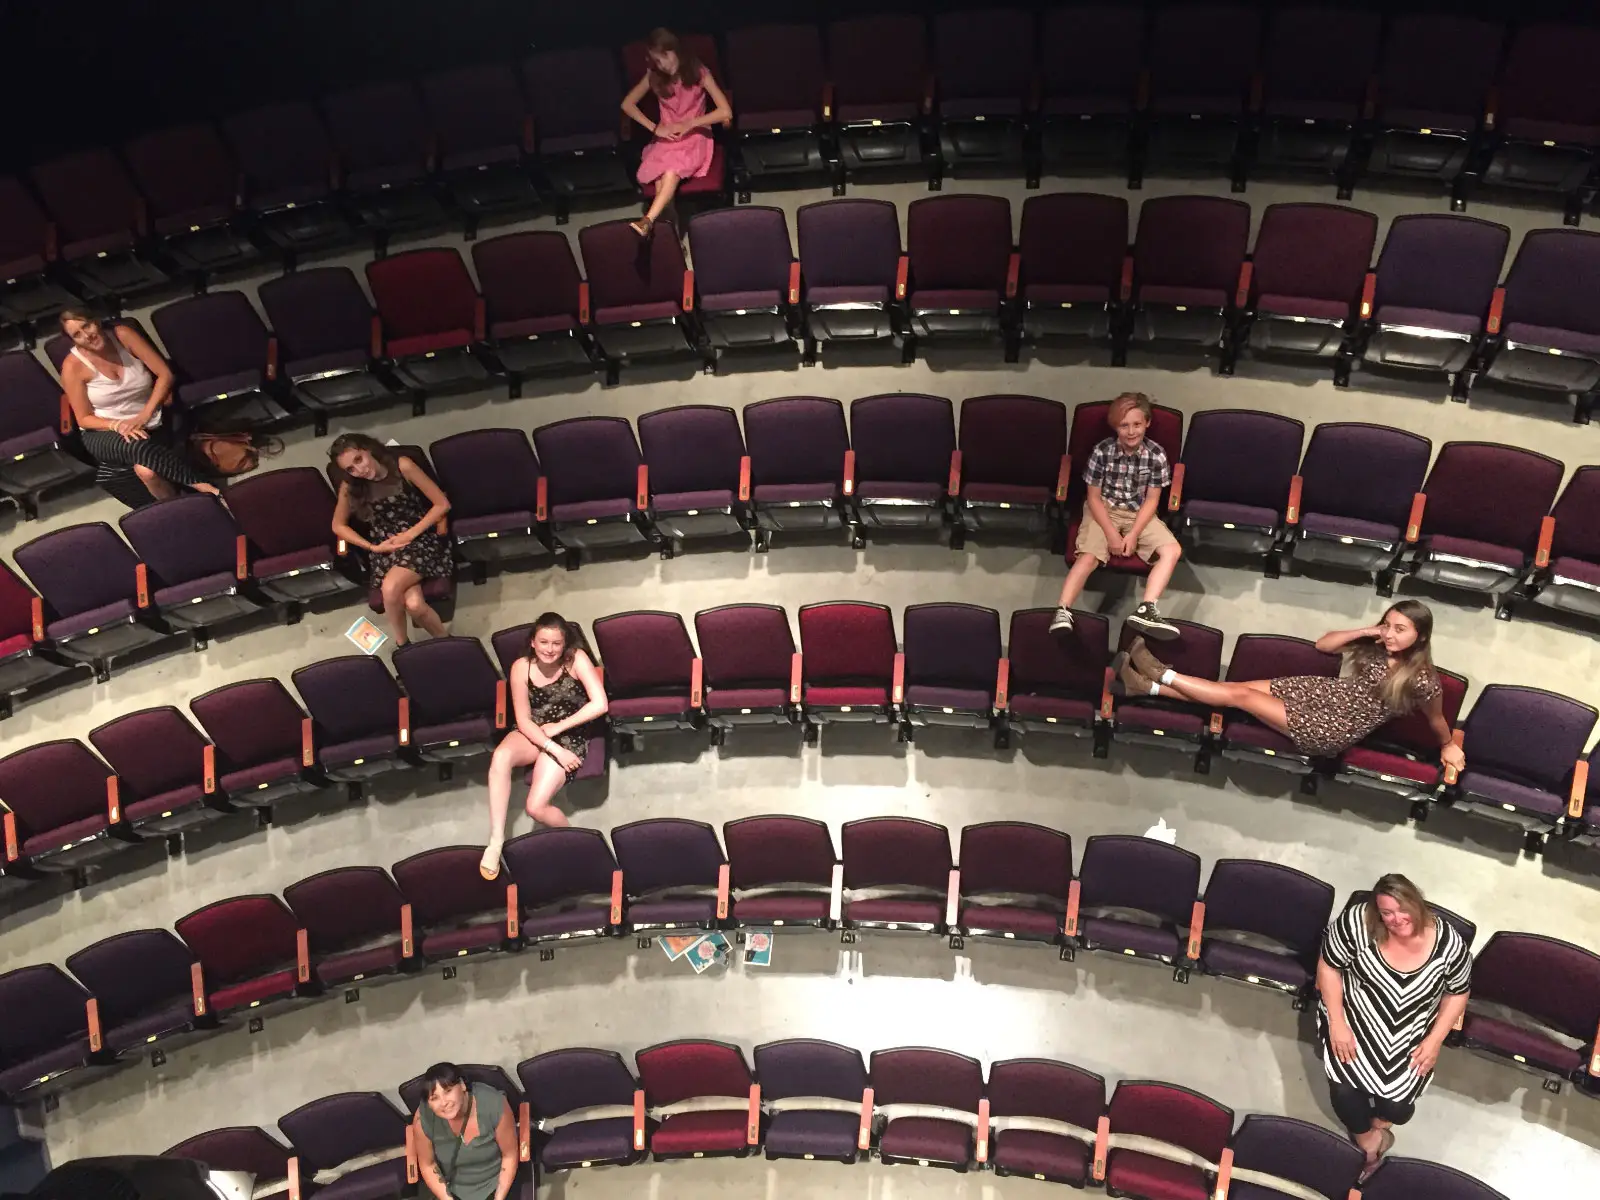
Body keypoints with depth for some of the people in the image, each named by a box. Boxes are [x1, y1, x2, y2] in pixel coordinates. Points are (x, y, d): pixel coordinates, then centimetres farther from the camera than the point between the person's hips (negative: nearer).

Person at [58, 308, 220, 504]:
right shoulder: (73, 366, -9)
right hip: (104, 433, -1)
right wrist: (118, 425, -23)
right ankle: (200, 485, -31)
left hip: (149, 427, 1)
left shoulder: (123, 334, -7)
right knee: (138, 447, -38)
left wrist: (145, 415, -18)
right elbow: (84, 419, -4)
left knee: (147, 471, -35)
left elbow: (165, 374, -7)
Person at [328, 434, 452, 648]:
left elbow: (442, 504, -8)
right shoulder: (350, 486, -2)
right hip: (386, 549, 2)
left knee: (391, 588, -32)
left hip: (421, 539, -2)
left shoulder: (402, 466, -11)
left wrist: (411, 534, -14)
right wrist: (373, 547, -3)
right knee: (414, 605, -28)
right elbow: (338, 526, 11)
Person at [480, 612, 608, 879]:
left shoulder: (577, 659, -14)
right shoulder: (521, 667, -9)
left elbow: (600, 704, -20)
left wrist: (558, 727, -16)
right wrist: (554, 749, -21)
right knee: (501, 756, -33)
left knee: (536, 807, -21)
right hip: (533, 733, 3)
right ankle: (496, 841, -26)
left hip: (569, 736, -2)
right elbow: (523, 720, -9)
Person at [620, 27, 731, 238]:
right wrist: (655, 128, -7)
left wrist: (690, 123, -17)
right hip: (666, 138, 3)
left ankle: (648, 220, -53)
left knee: (672, 171, -36)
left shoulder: (699, 73, -8)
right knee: (661, 178, -31)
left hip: (694, 137, -3)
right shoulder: (654, 76, 0)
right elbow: (627, 104, 6)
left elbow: (725, 112, -12)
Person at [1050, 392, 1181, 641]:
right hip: (1104, 511, -2)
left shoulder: (1156, 455, -11)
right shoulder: (1102, 452, -14)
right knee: (1088, 556, -26)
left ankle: (1145, 610, -30)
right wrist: (1111, 533, -18)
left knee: (1172, 551, -20)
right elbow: (1093, 497, -8)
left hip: (1139, 514, 2)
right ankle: (1062, 612, -35)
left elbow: (1152, 499, -6)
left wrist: (1133, 534, -18)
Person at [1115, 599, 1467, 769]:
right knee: (1240, 687, -5)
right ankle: (1151, 685, -1)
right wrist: (1365, 631, -8)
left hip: (1330, 732, -6)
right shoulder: (1376, 646, -1)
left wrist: (1448, 746, 17)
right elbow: (1322, 644, 5)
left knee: (1240, 695, -11)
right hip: (1321, 693, 6)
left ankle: (1161, 675, -3)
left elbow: (1437, 718, -1)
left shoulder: (1421, 680, -19)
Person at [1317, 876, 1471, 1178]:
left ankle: (1378, 1123, 32)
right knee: (1345, 1091, -16)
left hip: (1411, 1039, 1)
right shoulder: (1357, 923, -23)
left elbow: (1457, 993, 0)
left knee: (1397, 1106, -10)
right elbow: (1329, 966, -10)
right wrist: (1337, 1023, -13)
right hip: (1354, 1022, -1)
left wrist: (1434, 1041, -6)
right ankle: (1367, 1141, 21)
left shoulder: (1450, 944, -18)